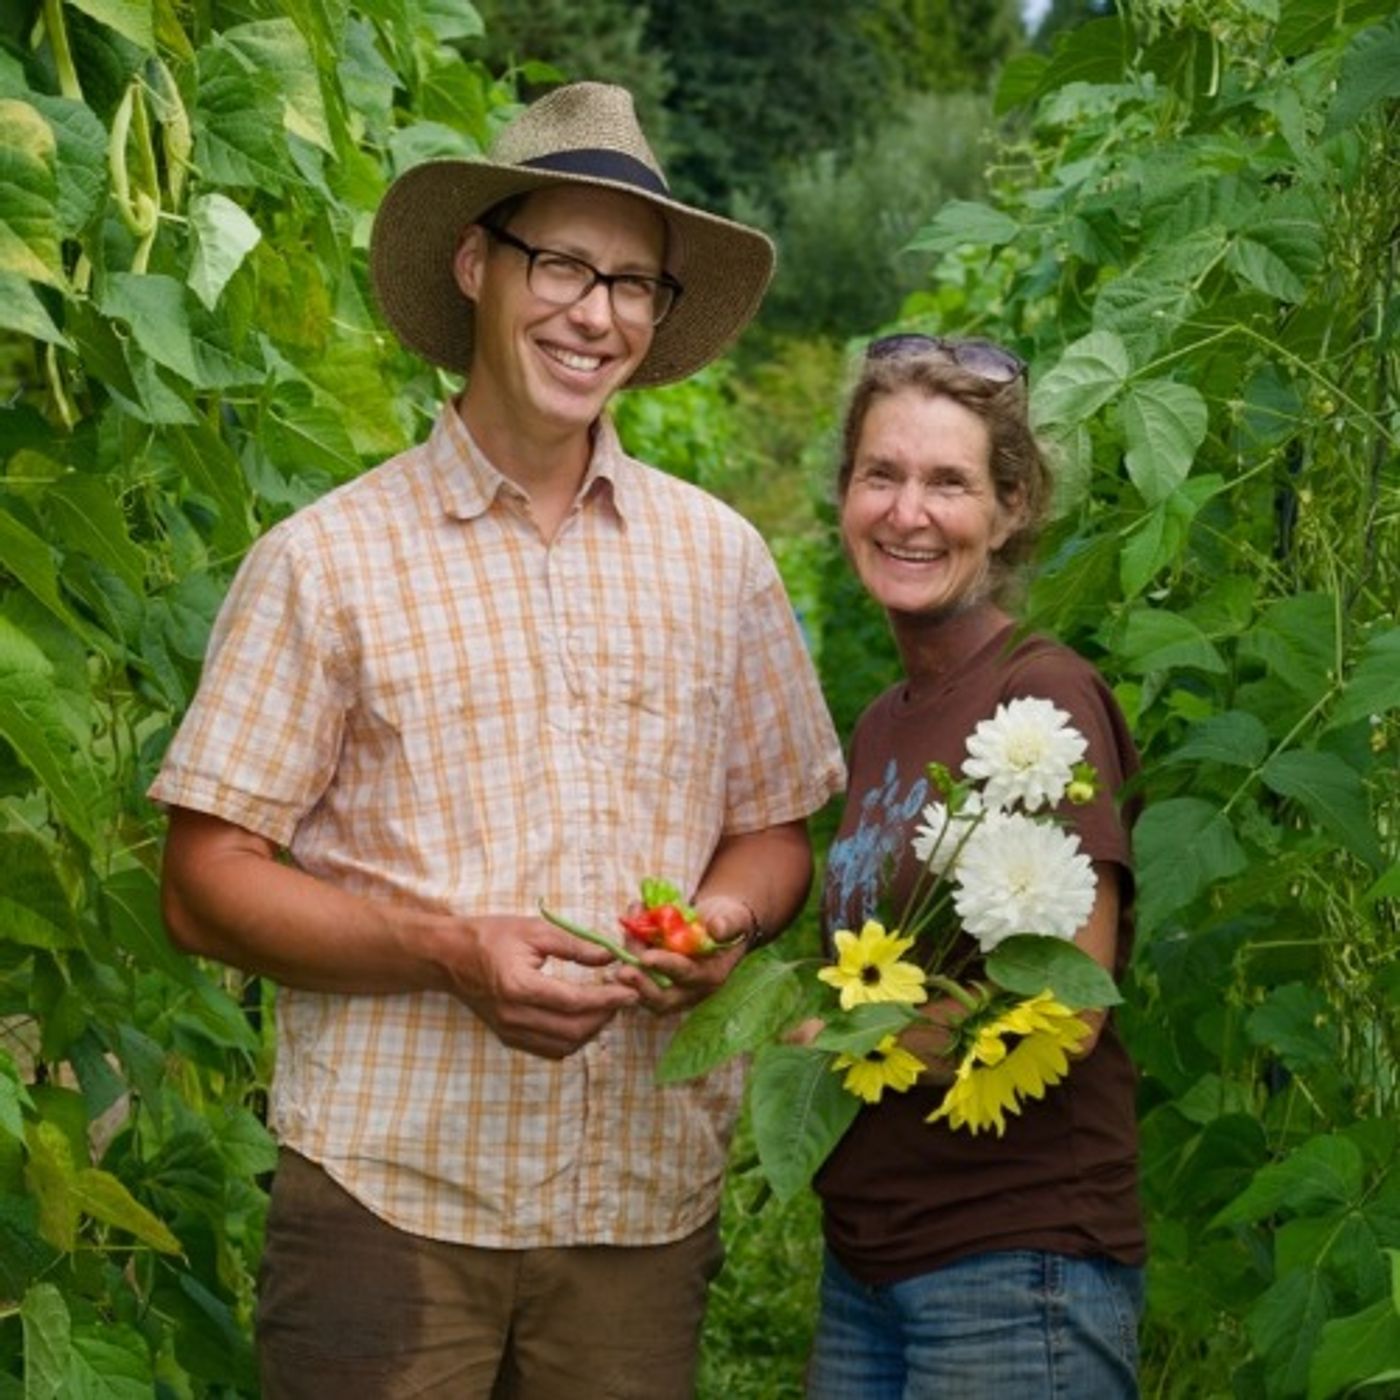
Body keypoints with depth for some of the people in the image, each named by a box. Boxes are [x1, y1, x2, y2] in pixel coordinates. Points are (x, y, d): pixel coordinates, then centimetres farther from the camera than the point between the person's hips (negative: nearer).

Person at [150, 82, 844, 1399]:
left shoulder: (719, 558, 10)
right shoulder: (326, 562, -2)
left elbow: (774, 831, 16)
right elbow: (205, 885, -4)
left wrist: (724, 920, -7)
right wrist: (450, 949, -17)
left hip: (646, 1208, 3)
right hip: (391, 1196, -3)